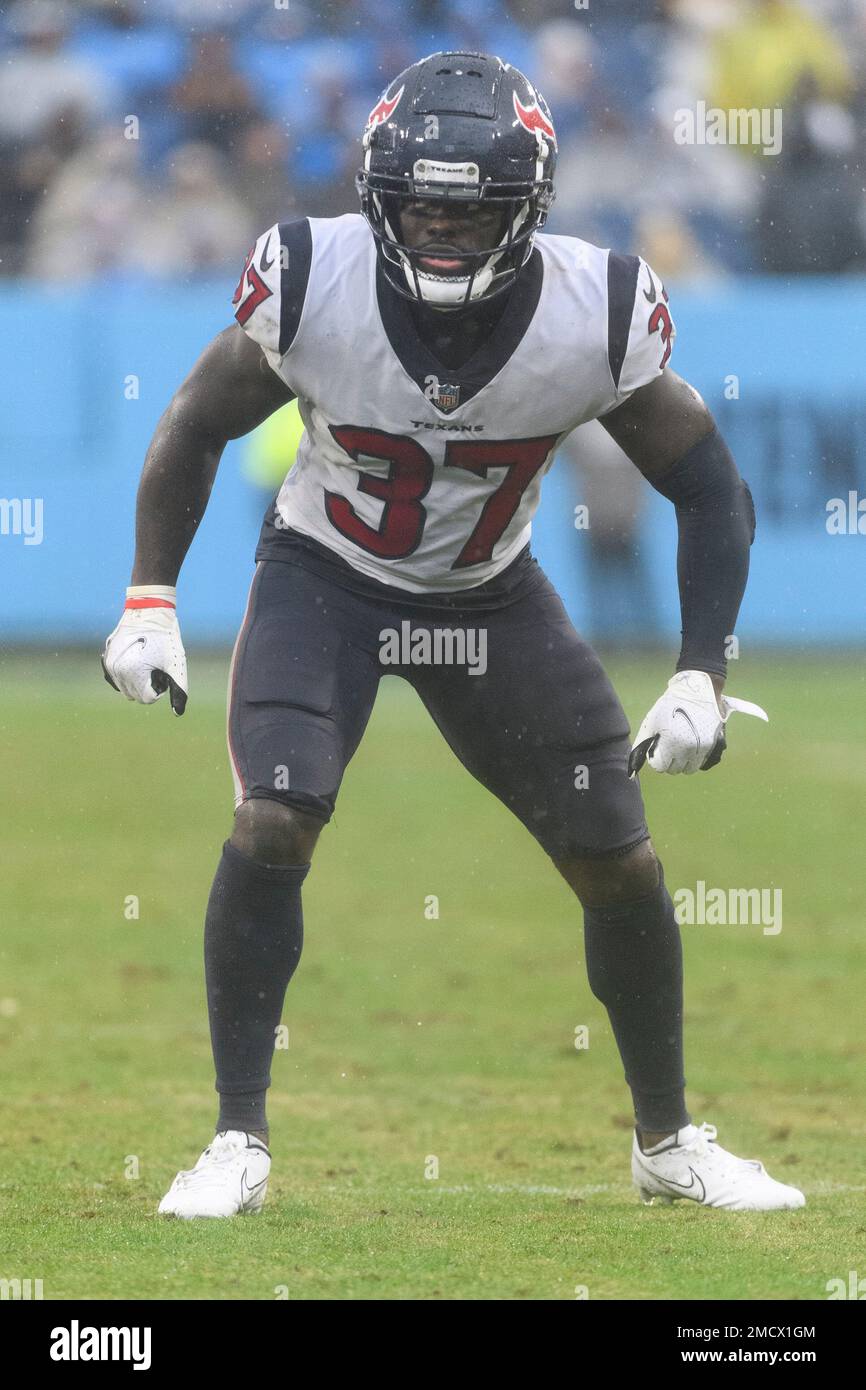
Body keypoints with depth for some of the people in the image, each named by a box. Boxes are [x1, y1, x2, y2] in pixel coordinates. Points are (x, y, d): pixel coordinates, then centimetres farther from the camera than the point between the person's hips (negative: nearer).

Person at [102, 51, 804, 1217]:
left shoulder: (598, 319, -25)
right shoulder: (314, 286, -27)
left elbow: (710, 490, -11)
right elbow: (199, 425, -7)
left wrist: (701, 673, -19)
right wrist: (150, 599, -11)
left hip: (492, 594, 2)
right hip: (325, 579, -2)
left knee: (620, 859, 1)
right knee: (272, 826, -22)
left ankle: (668, 1142, 22)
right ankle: (238, 1143, -9)